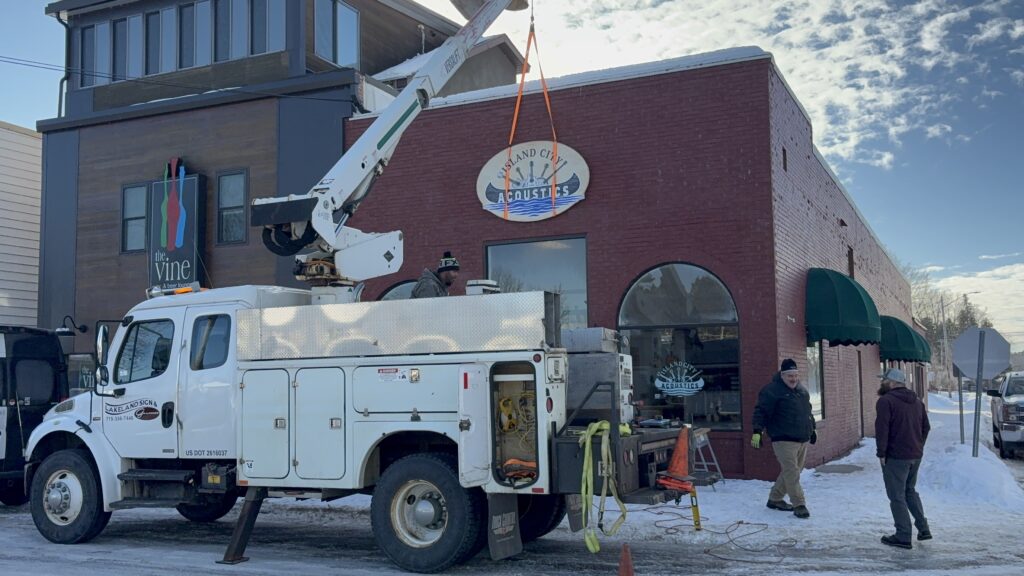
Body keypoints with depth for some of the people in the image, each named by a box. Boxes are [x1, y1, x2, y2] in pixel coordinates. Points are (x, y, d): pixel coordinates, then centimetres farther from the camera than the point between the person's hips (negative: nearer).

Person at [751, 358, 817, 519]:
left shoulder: (802, 391, 14)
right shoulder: (772, 390, -12)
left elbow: (808, 411, 27)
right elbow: (761, 411, -15)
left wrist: (812, 429, 29)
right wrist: (757, 432, -22)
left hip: (802, 439, 8)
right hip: (784, 440, -8)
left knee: (791, 472, 13)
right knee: (792, 473, -10)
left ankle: (775, 499, 26)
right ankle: (799, 505, -4)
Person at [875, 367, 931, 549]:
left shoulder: (886, 401, -14)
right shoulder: (917, 401, 13)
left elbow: (882, 429, -19)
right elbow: (926, 427, 16)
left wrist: (881, 452, -12)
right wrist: (919, 447, 20)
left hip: (895, 457, -8)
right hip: (915, 455, 8)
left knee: (897, 496, 0)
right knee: (910, 490, 23)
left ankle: (903, 537, 2)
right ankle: (923, 528, 20)